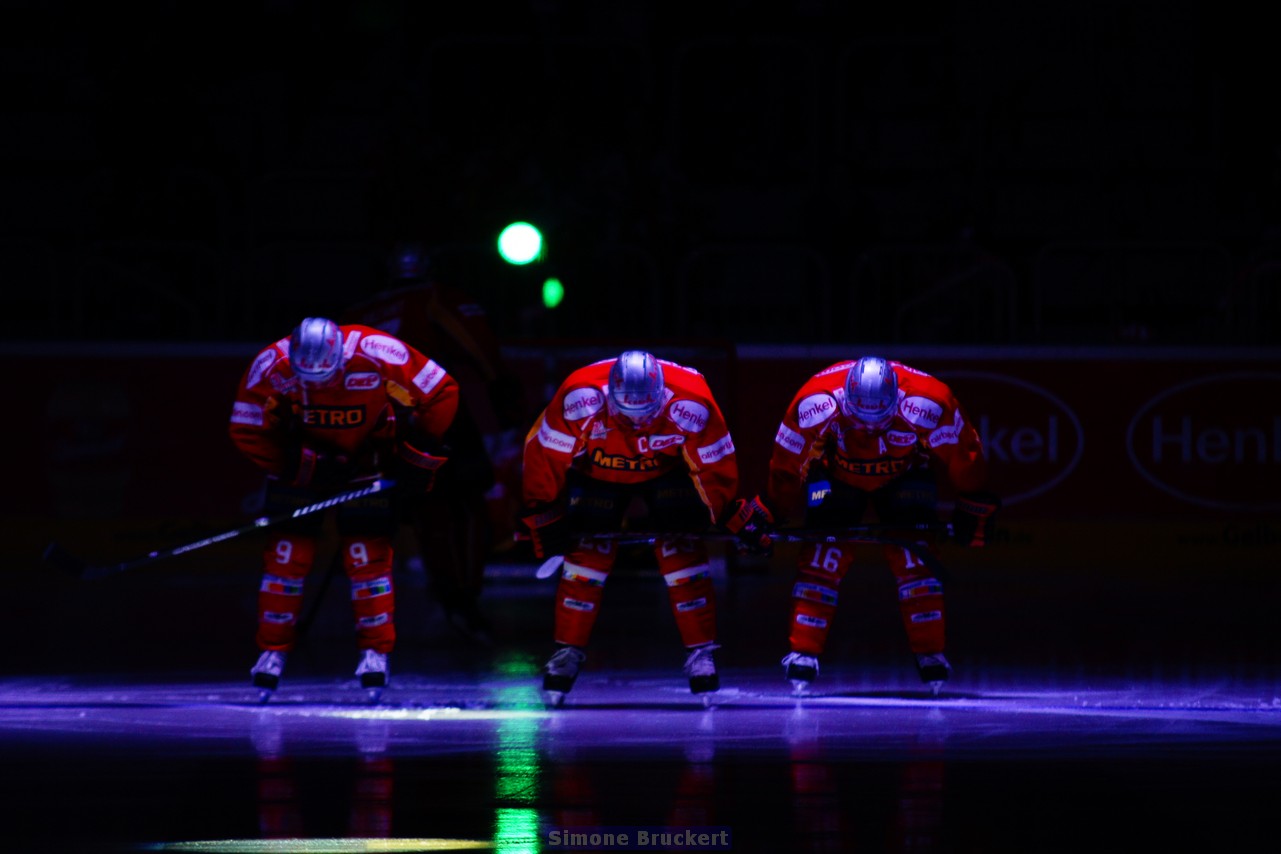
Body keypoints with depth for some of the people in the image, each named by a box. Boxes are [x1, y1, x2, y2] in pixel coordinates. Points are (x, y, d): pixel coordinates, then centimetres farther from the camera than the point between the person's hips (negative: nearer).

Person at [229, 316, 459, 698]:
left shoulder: (378, 356, -32)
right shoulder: (270, 366, -28)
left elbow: (442, 394, -19)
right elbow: (246, 430, -15)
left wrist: (418, 455, -14)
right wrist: (304, 466, -20)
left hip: (368, 456, -1)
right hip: (300, 456, 1)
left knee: (368, 552, -11)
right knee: (286, 552, -4)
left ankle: (375, 652, -3)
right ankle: (272, 651, 4)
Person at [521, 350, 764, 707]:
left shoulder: (691, 404, -34)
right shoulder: (579, 397, -36)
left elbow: (716, 464, -17)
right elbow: (544, 453, -22)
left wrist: (731, 517, -13)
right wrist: (545, 516, -19)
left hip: (668, 472, 0)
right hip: (597, 474, 0)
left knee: (683, 555, -12)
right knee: (585, 558, -8)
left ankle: (702, 653, -3)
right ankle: (566, 654, 4)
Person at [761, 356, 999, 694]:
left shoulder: (928, 403, -35)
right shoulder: (813, 404, -34)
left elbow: (962, 454, -16)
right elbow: (787, 463, -18)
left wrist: (974, 507, -5)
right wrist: (771, 515, -9)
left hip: (904, 475, 0)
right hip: (835, 475, 0)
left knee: (915, 560, -12)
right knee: (821, 558, -13)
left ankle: (932, 661, -3)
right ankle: (802, 656, -10)